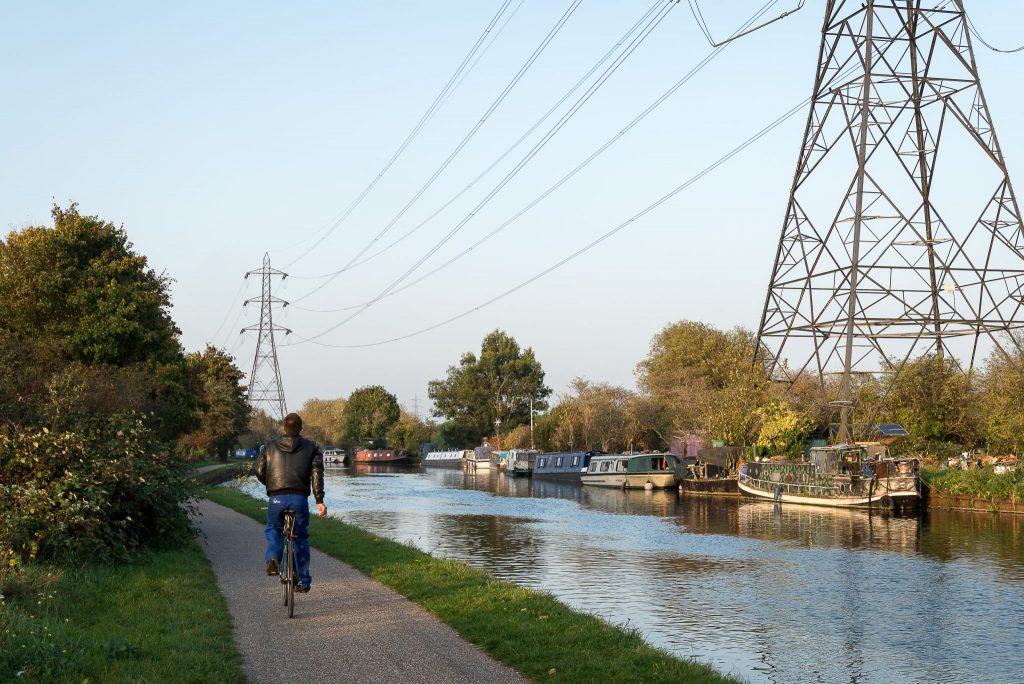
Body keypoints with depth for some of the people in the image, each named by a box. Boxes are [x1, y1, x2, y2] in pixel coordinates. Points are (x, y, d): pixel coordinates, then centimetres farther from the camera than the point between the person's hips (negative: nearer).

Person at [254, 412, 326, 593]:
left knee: (273, 530, 25)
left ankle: (273, 558, -3)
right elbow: (317, 473, -5)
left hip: (276, 498, 0)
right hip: (300, 498, 0)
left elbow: (259, 470, 5)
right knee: (301, 538, 13)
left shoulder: (270, 446, 9)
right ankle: (304, 581, 14)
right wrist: (319, 500, -10)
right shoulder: (311, 447, 7)